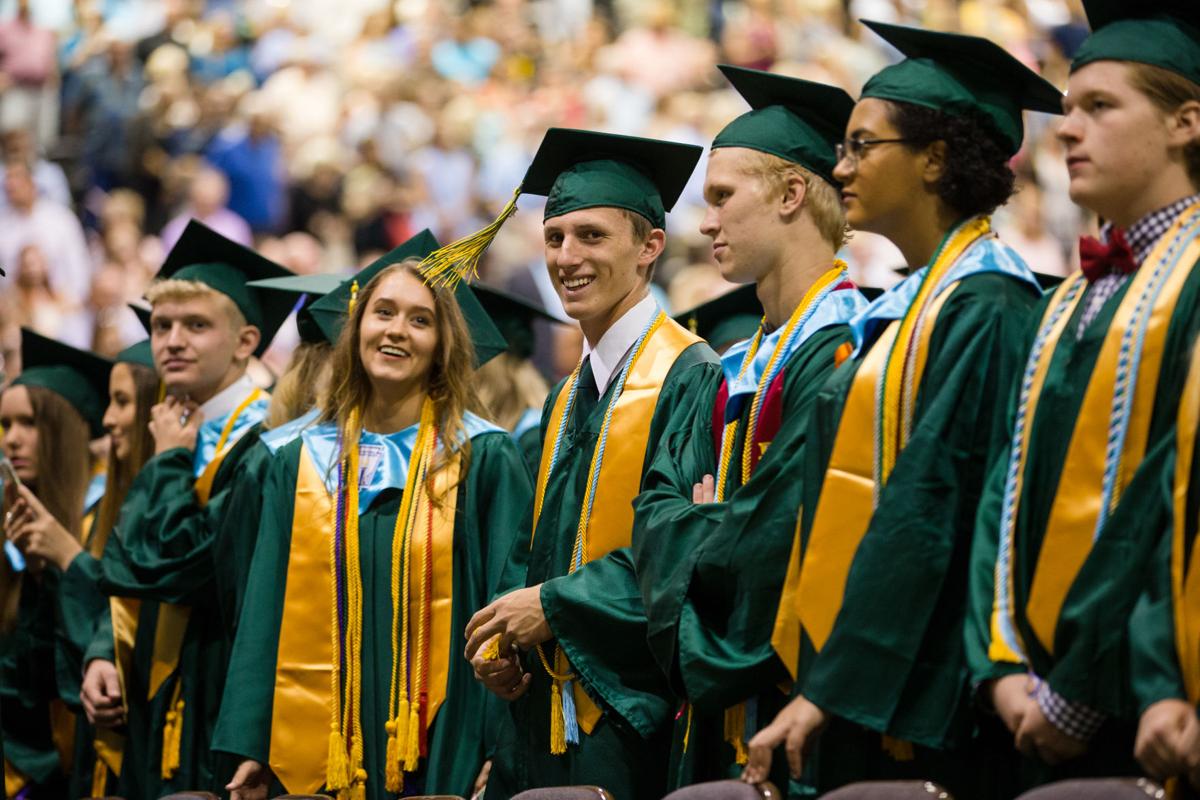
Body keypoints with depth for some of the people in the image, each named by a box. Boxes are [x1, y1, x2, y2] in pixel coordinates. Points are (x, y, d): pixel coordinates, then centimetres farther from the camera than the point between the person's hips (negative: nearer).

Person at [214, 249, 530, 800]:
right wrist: (250, 745, 1)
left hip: (441, 749, -2)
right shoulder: (301, 463, 10)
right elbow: (266, 611, 9)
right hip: (319, 751, 3)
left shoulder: (483, 460, 2)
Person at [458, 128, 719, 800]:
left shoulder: (688, 379, -9)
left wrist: (555, 605, -16)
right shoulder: (567, 399, 18)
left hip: (634, 717, -8)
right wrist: (504, 642, 2)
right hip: (543, 718, 8)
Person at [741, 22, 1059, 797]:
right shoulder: (910, 306, 16)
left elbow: (929, 516, -19)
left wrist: (833, 689, -21)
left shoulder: (986, 312, -13)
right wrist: (825, 681, 12)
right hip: (860, 704, 9)